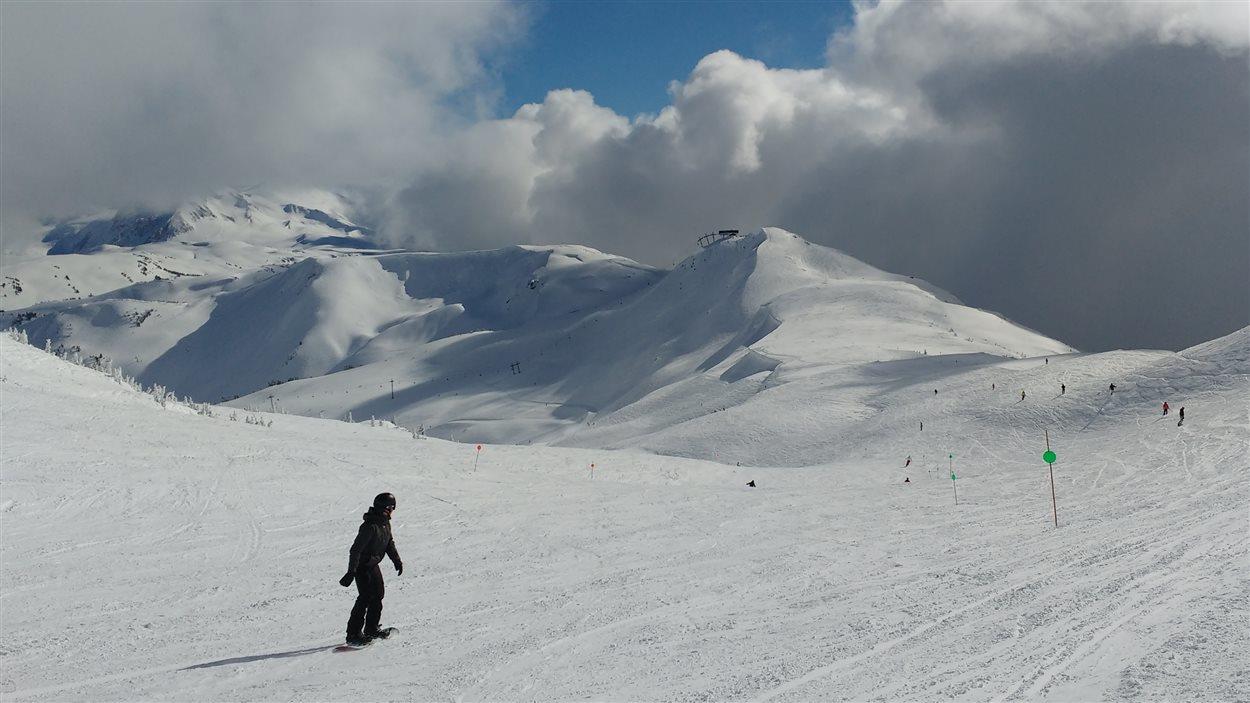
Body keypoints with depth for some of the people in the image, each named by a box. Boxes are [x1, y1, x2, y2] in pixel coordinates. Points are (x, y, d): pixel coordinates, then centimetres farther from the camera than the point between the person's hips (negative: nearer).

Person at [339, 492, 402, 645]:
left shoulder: (385, 524, 3)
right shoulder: (370, 527, -26)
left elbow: (389, 543, 20)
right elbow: (356, 549, -28)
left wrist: (397, 561, 20)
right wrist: (351, 572, -30)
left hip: (373, 565, 9)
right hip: (362, 566, -9)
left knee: (378, 594, 12)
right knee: (365, 597, -13)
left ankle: (371, 629, 25)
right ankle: (353, 634, -9)